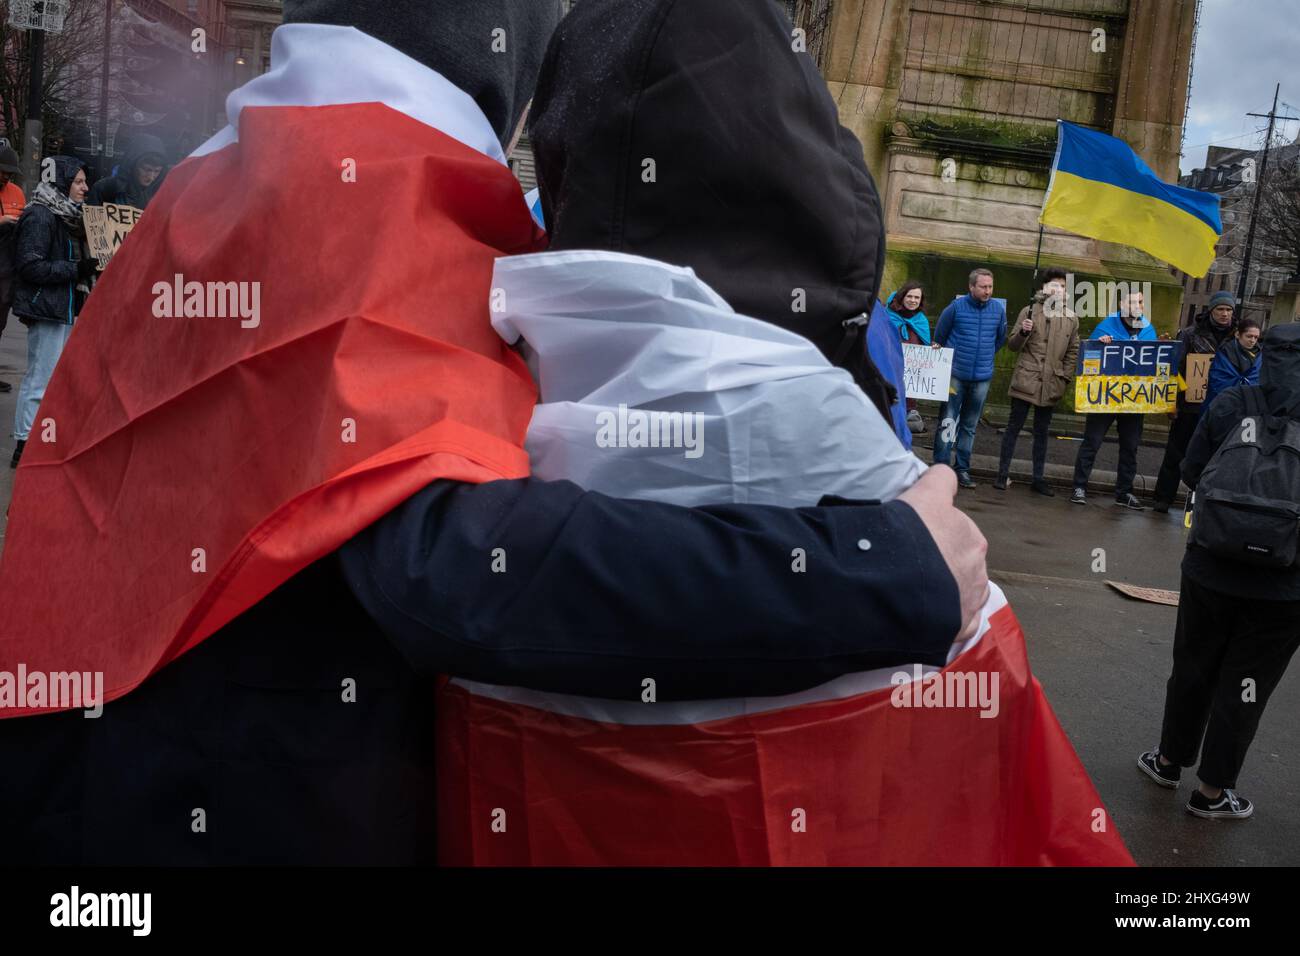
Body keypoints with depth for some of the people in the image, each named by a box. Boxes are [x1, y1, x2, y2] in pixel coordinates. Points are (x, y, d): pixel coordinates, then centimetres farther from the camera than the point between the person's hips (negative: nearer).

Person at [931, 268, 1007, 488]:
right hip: (956, 374, -3)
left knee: (970, 426, 10)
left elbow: (1001, 338, 18)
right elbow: (939, 337, 6)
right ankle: (941, 467, -3)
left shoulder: (998, 309, 2)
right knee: (947, 422, -6)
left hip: (982, 377, 3)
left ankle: (962, 469, 16)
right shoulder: (956, 307, -7)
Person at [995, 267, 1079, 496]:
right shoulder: (1029, 312, 0)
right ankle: (1003, 474, 7)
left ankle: (1038, 478, 16)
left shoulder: (1071, 318, 7)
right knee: (1013, 427, 1)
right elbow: (1012, 345, 1)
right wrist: (1022, 332, -18)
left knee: (1041, 432, 10)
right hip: (1025, 380, -2)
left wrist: (1065, 378, 3)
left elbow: (1073, 352, 12)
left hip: (1050, 383, 3)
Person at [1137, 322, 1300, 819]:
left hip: (1211, 569, 1)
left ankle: (1169, 759, 36)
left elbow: (1192, 473, -1)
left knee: (1193, 669, 20)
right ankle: (1212, 790, 23)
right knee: (1244, 685, 12)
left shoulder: (1230, 403, -8)